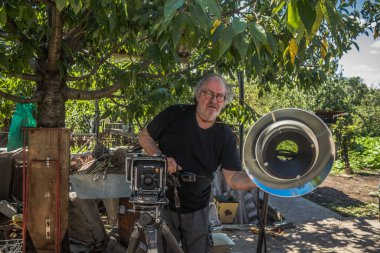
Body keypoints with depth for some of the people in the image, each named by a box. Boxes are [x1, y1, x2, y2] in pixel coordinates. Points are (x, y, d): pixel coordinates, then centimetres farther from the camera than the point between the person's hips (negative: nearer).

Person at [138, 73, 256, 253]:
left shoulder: (225, 135, -7)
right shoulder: (174, 115, -11)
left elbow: (233, 178, -14)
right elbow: (144, 136, 0)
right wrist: (160, 157, -18)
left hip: (196, 211, 2)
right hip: (163, 204, -1)